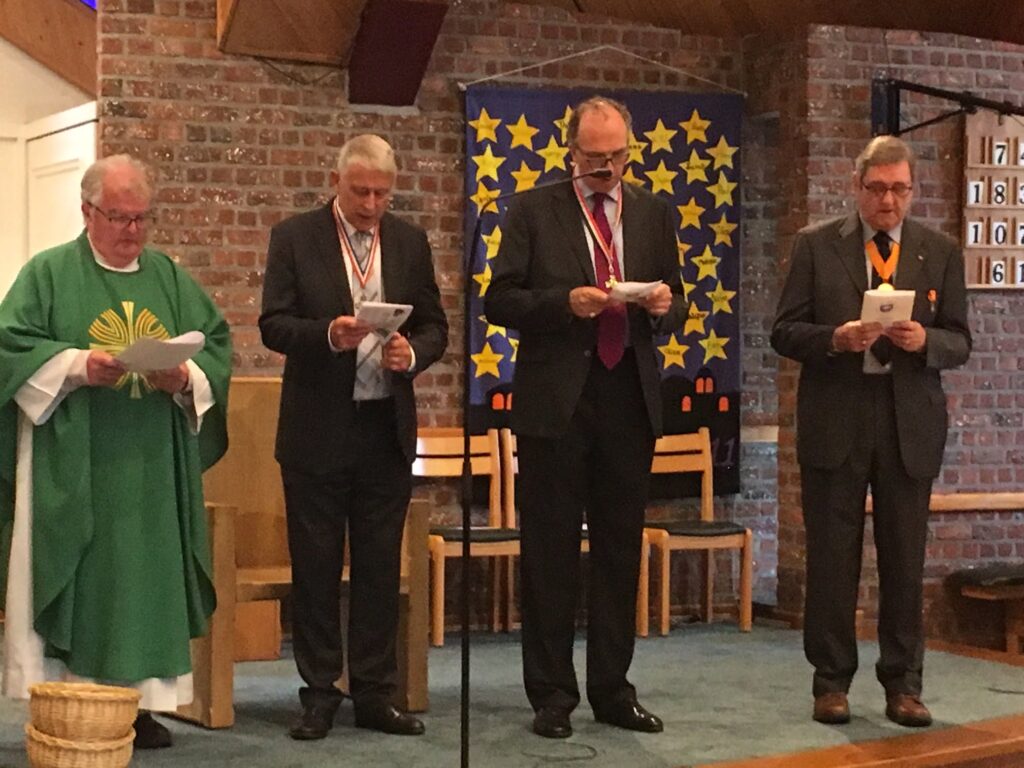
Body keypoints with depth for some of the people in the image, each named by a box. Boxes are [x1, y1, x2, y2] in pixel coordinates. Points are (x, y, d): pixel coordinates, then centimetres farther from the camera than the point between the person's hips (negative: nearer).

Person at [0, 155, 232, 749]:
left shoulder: (171, 278, 13)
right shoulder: (49, 274, 2)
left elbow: (217, 343, 9)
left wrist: (186, 376, -11)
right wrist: (78, 365, -18)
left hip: (152, 470, 4)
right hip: (71, 471, -3)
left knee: (148, 579, 4)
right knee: (76, 585, -2)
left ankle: (140, 699, 10)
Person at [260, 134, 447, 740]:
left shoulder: (409, 241, 8)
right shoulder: (295, 237, -1)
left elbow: (435, 327, 8)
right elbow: (274, 325, -6)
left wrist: (412, 353, -13)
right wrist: (328, 335, -24)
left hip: (388, 428, 3)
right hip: (317, 429, -2)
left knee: (381, 565, 7)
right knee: (316, 567, 4)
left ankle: (376, 694, 15)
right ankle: (319, 694, 14)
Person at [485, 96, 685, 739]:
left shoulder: (655, 214, 11)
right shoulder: (534, 211, 1)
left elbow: (674, 309, 14)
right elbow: (501, 300, -3)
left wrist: (664, 306, -9)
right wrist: (565, 302, -18)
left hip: (630, 401, 3)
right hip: (556, 402, -3)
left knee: (621, 552, 9)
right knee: (551, 554, 3)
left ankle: (613, 689, 18)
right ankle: (552, 695, 11)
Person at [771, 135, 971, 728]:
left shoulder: (941, 252, 7)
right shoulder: (817, 245, 3)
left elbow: (960, 342, 6)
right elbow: (786, 332, 1)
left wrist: (924, 341, -15)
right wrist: (834, 339, -18)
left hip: (910, 426, 1)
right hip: (834, 421, -1)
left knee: (905, 559, 5)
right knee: (833, 557, 4)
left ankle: (903, 684, 15)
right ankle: (832, 681, 14)